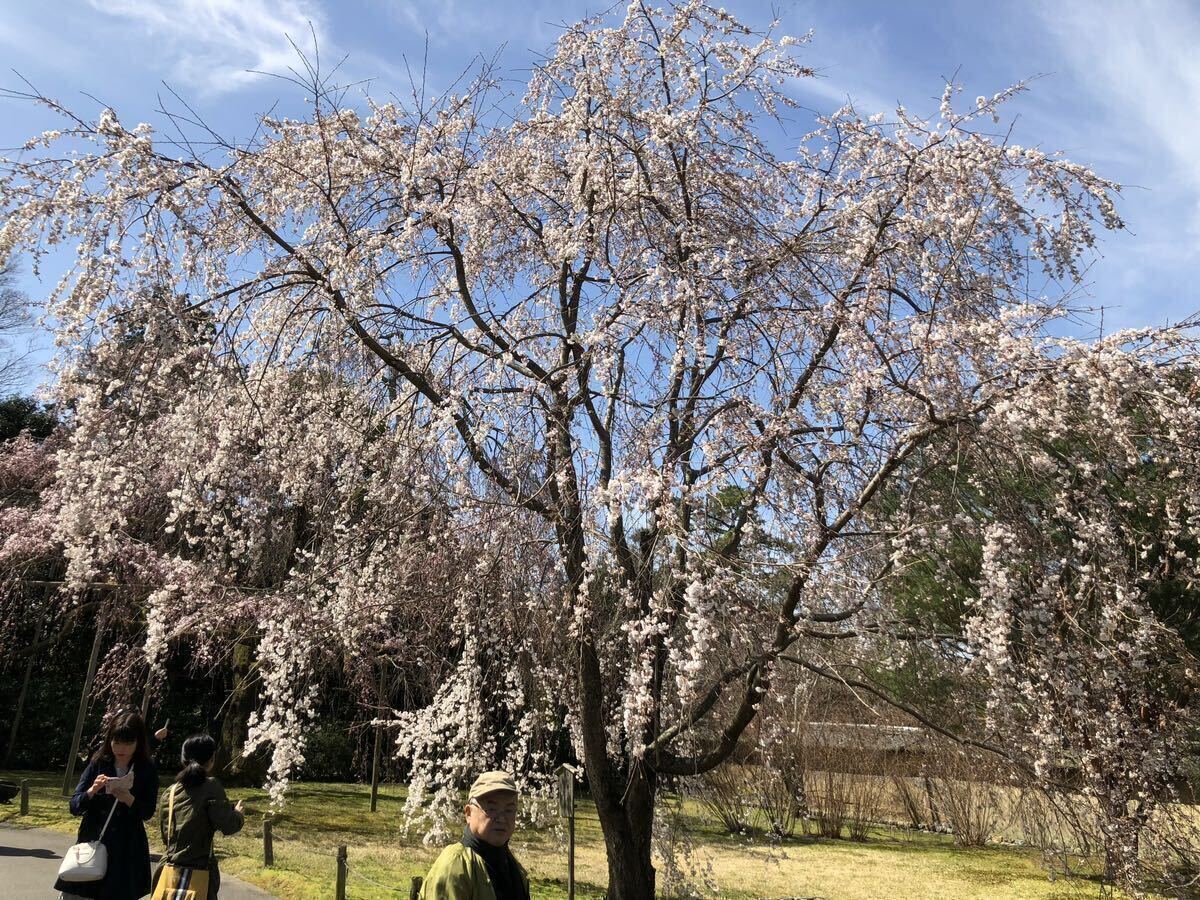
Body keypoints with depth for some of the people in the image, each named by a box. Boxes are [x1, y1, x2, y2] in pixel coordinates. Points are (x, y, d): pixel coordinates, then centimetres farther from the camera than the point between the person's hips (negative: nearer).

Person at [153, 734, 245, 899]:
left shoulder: (168, 793, 8)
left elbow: (166, 836, 17)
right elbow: (227, 826, -13)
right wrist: (238, 814, 8)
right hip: (197, 875, -6)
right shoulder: (210, 786, -10)